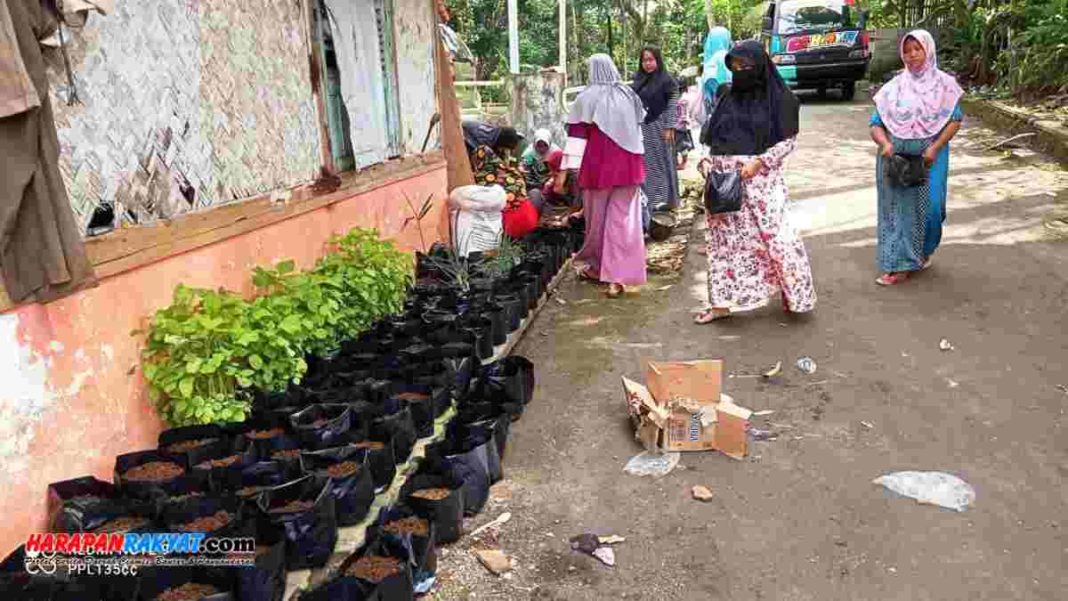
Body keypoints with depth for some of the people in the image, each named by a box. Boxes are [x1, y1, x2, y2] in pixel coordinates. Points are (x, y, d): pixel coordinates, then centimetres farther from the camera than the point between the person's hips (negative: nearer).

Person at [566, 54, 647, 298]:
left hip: (599, 165, -2)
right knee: (623, 218, 1)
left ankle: (598, 266, 27)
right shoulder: (629, 94, 6)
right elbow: (639, 126, 16)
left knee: (598, 216, 13)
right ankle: (619, 274, -5)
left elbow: (577, 134, -5)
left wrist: (566, 169, -1)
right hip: (628, 165, 3)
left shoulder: (587, 97, -5)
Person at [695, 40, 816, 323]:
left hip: (760, 178, -4)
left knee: (773, 234, -5)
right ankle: (721, 303, 13)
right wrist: (707, 161, -3)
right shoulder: (728, 96, 11)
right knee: (724, 238, 6)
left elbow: (788, 140, -3)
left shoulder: (778, 97, -1)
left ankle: (795, 295, 15)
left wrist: (759, 161, -16)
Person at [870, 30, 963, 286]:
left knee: (929, 206, -2)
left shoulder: (943, 84, 3)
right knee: (898, 208, 1)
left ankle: (923, 252, 26)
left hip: (929, 158, -1)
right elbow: (876, 123, 2)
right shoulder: (894, 87, 4)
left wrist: (935, 147, -15)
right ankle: (900, 264, 8)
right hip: (895, 158, 1)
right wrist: (885, 143, -19)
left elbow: (955, 119, 0)